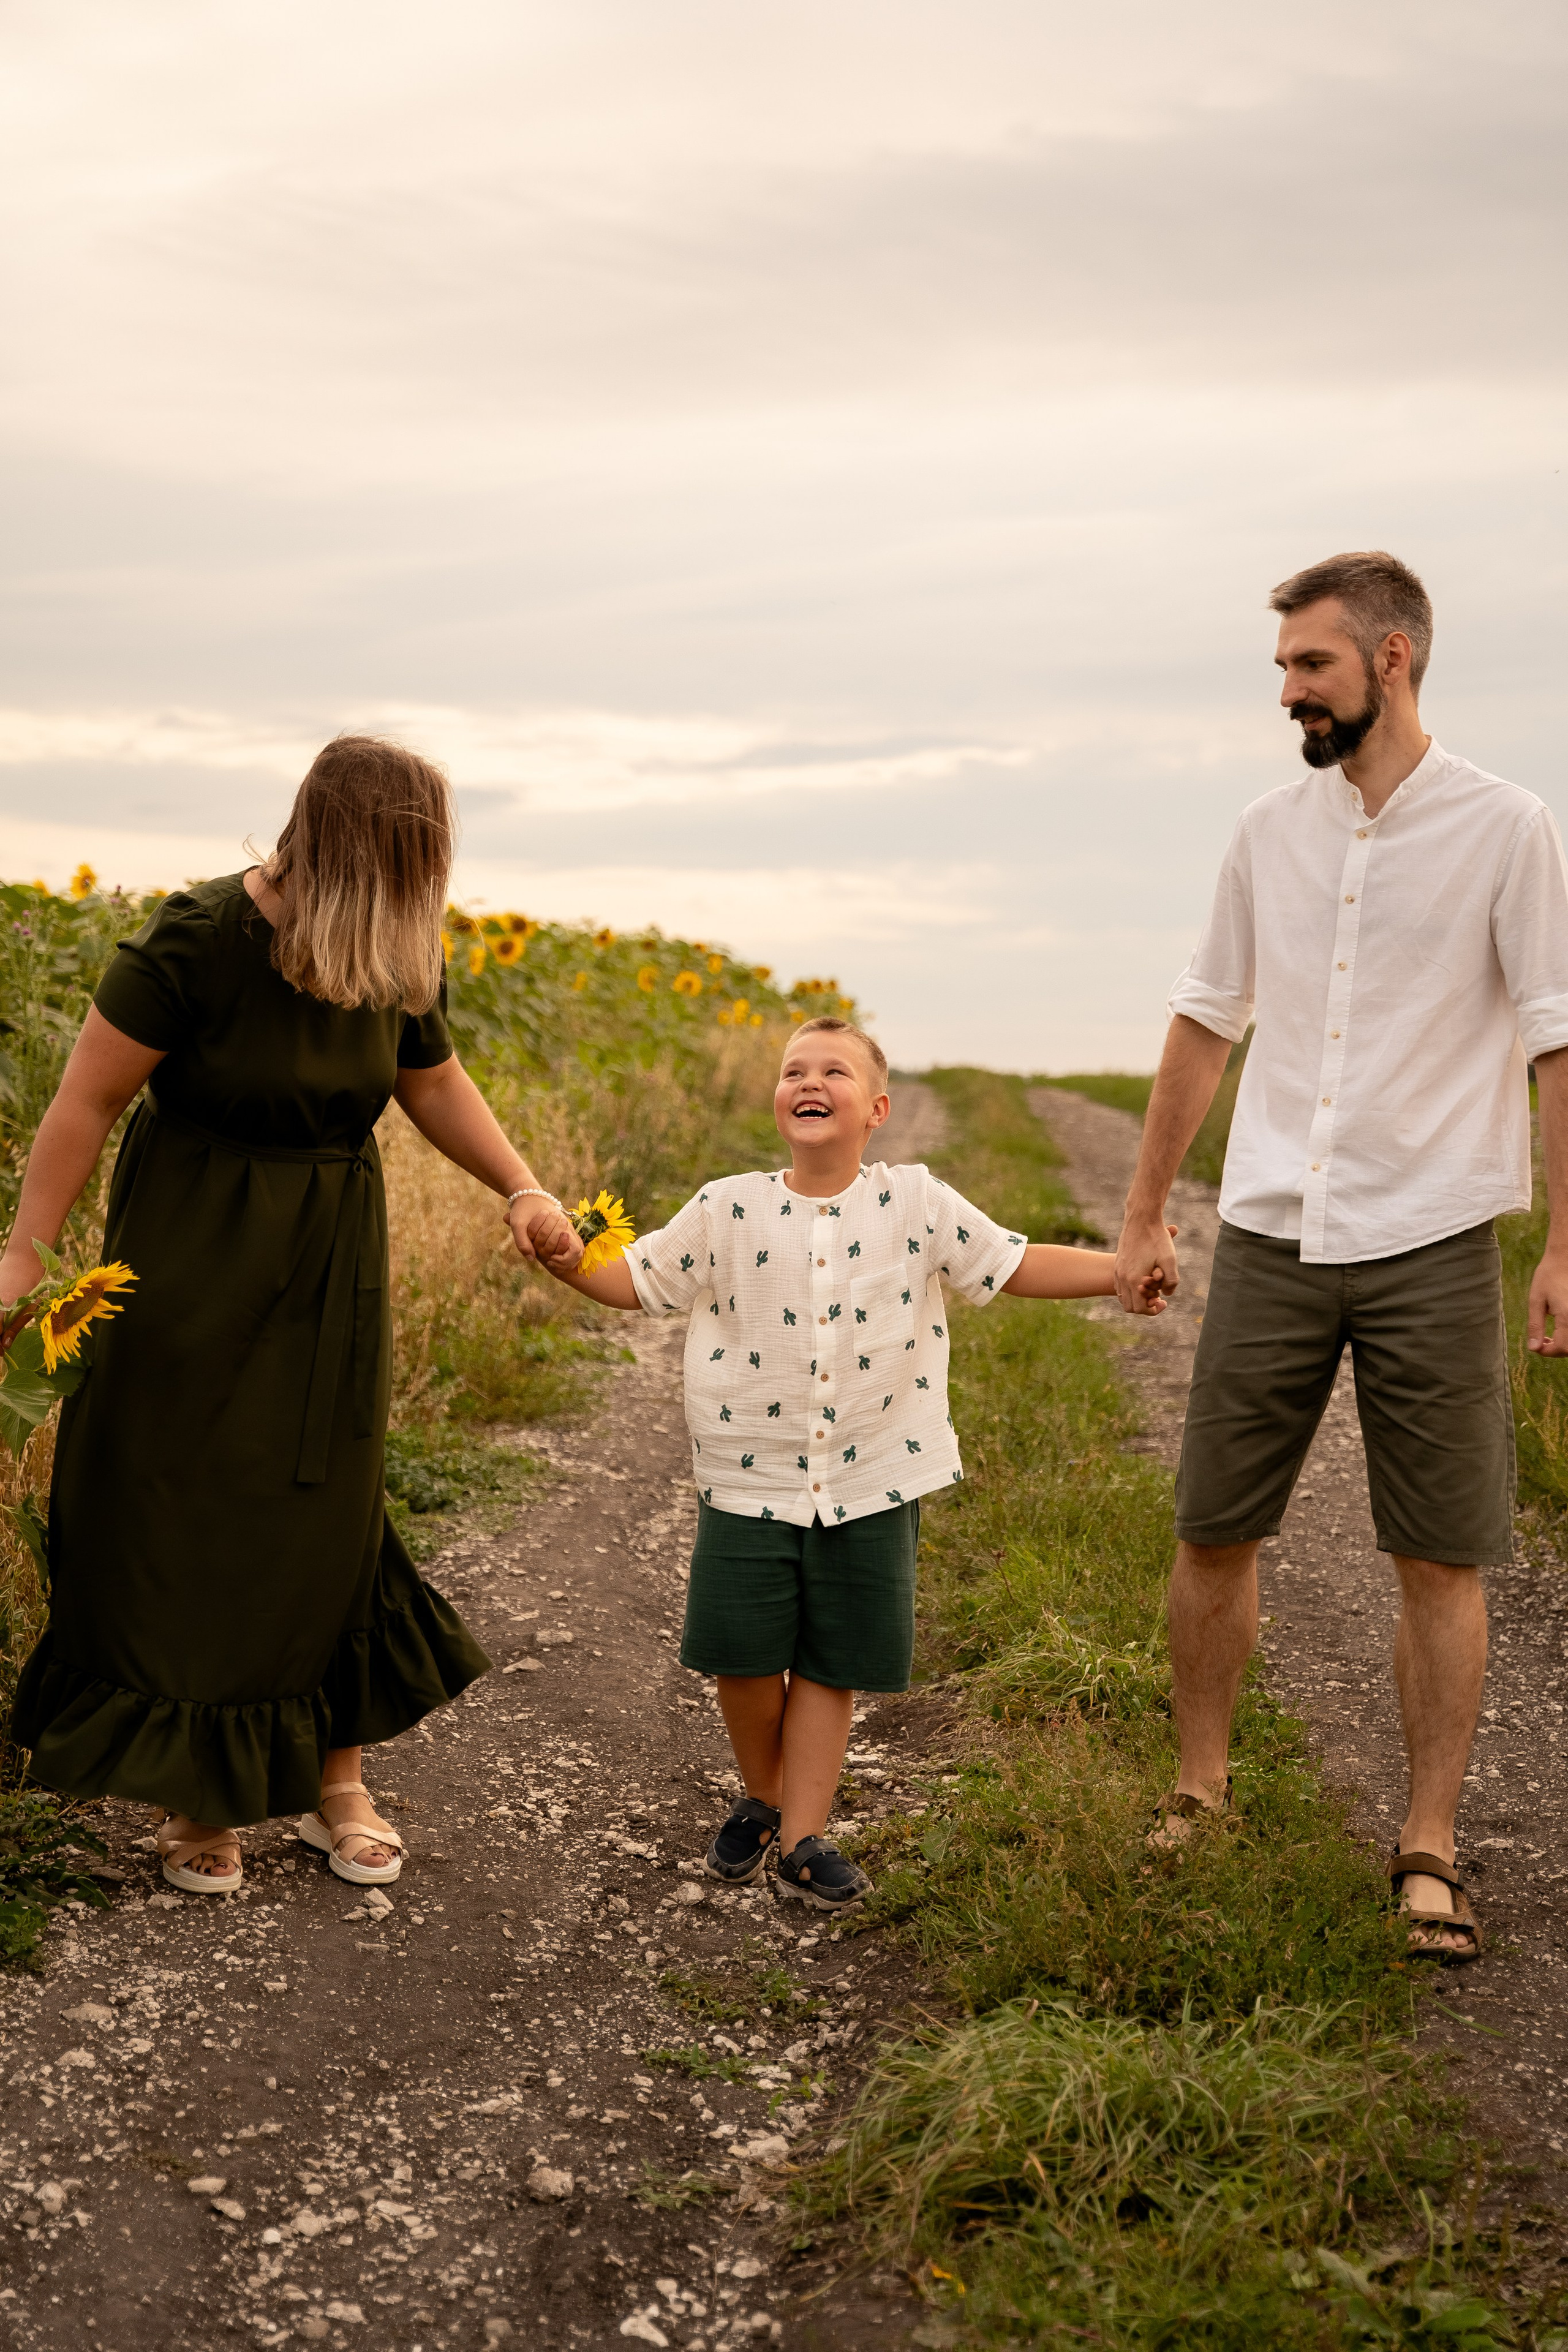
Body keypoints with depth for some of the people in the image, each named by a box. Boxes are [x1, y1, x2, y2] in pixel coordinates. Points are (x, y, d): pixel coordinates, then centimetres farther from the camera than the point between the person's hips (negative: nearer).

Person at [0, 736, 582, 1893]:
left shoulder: (396, 963, -4)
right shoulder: (198, 942, -21)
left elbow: (436, 1084, 12)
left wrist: (524, 1190, -1)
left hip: (331, 1274, 5)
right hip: (196, 1269, -4)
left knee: (323, 1517, 11)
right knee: (188, 1526, 5)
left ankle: (336, 1778, 24)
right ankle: (195, 1789, 21)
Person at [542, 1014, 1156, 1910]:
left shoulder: (916, 1206, -2)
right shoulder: (728, 1211, -2)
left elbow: (1014, 1265, 2)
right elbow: (636, 1280, 4)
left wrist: (1122, 1269, -8)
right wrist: (563, 1254, -13)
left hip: (873, 1483, 0)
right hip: (752, 1480, 0)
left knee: (833, 1664, 6)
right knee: (743, 1655, 1)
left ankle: (802, 1837, 17)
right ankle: (764, 1797, 28)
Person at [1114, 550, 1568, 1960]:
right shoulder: (1270, 833, 9)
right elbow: (1207, 1025, 16)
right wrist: (1143, 1216, 16)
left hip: (1432, 1245, -3)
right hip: (1270, 1238, 4)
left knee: (1442, 1557, 2)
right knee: (1214, 1532, 6)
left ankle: (1429, 1848, 15)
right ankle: (1200, 1795, 25)